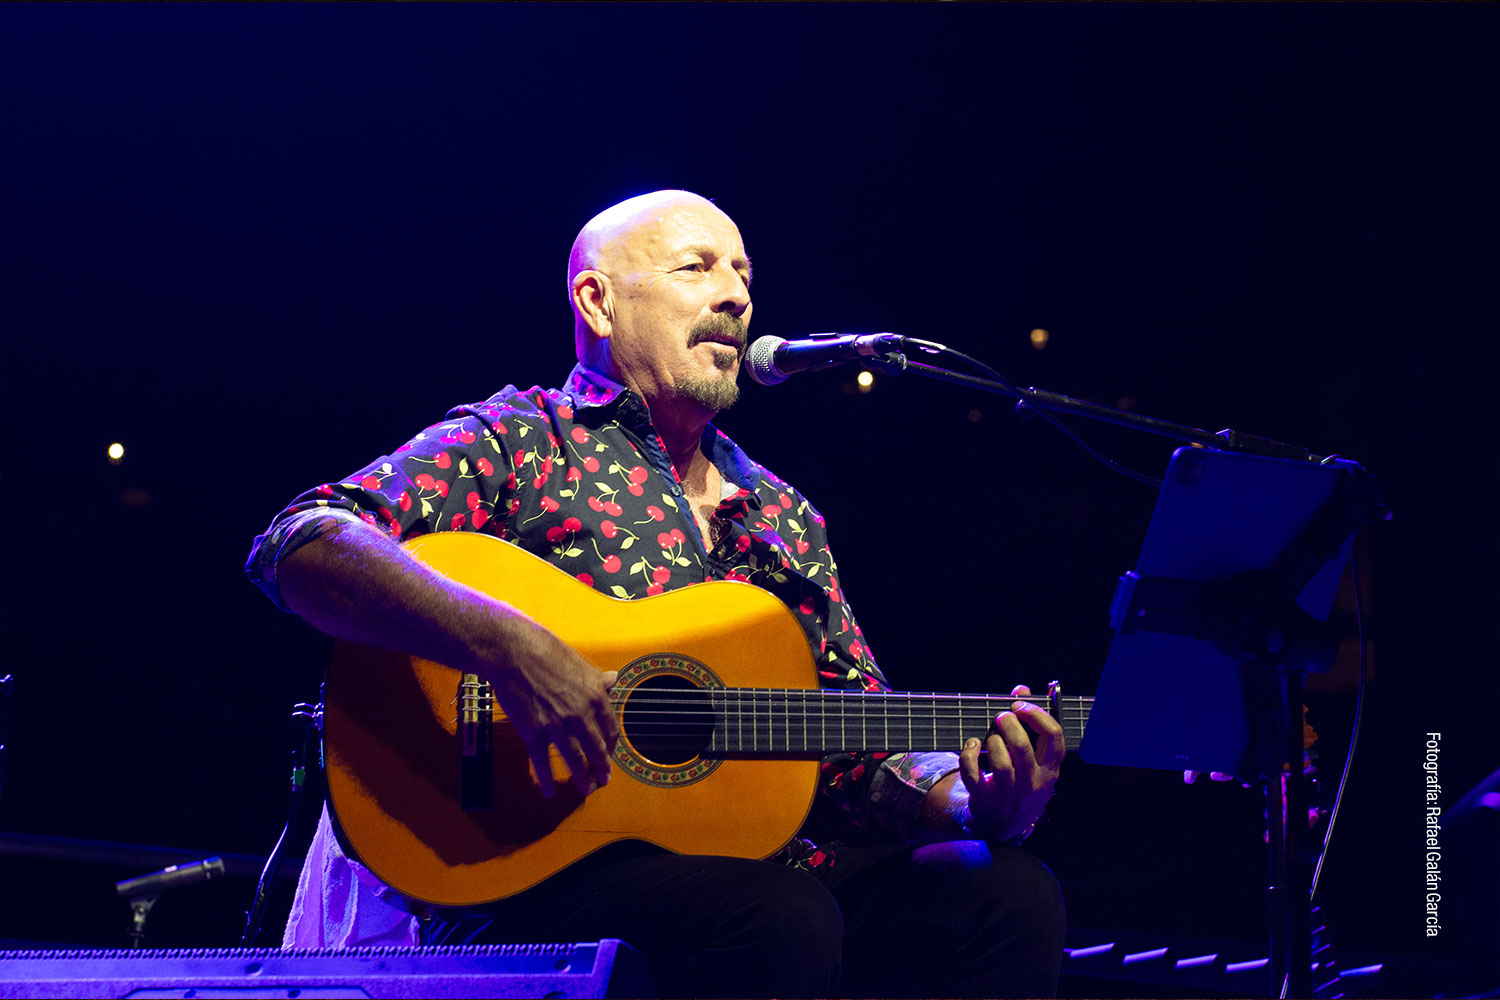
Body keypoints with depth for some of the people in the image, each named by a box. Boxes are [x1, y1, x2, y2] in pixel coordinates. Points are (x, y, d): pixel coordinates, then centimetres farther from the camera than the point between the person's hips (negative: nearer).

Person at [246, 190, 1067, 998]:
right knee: (778, 920, -34)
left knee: (1008, 894, -18)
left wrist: (976, 807, -1)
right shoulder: (517, 443, 3)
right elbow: (298, 547, -12)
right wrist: (505, 643, -26)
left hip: (761, 864, 6)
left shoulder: (782, 518, 23)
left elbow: (868, 756, 21)